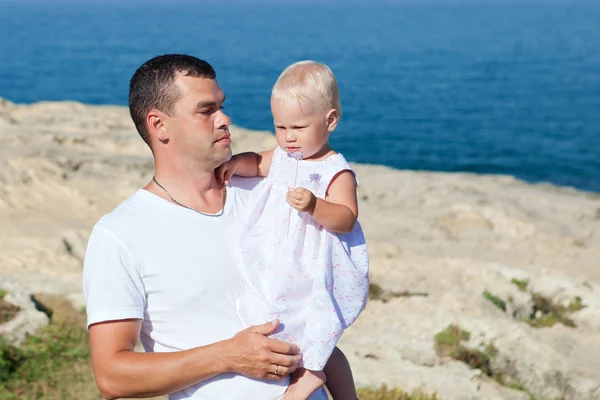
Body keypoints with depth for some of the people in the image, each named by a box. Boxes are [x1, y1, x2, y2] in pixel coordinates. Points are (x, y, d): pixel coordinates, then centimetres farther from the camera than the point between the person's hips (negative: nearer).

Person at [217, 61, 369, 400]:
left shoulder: (337, 171, -15)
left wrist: (314, 205, -41)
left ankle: (311, 370, 7)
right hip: (280, 267, 8)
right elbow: (258, 162, 26)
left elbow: (346, 219, -25)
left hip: (317, 267, -8)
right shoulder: (282, 157, 6)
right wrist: (236, 162, 5)